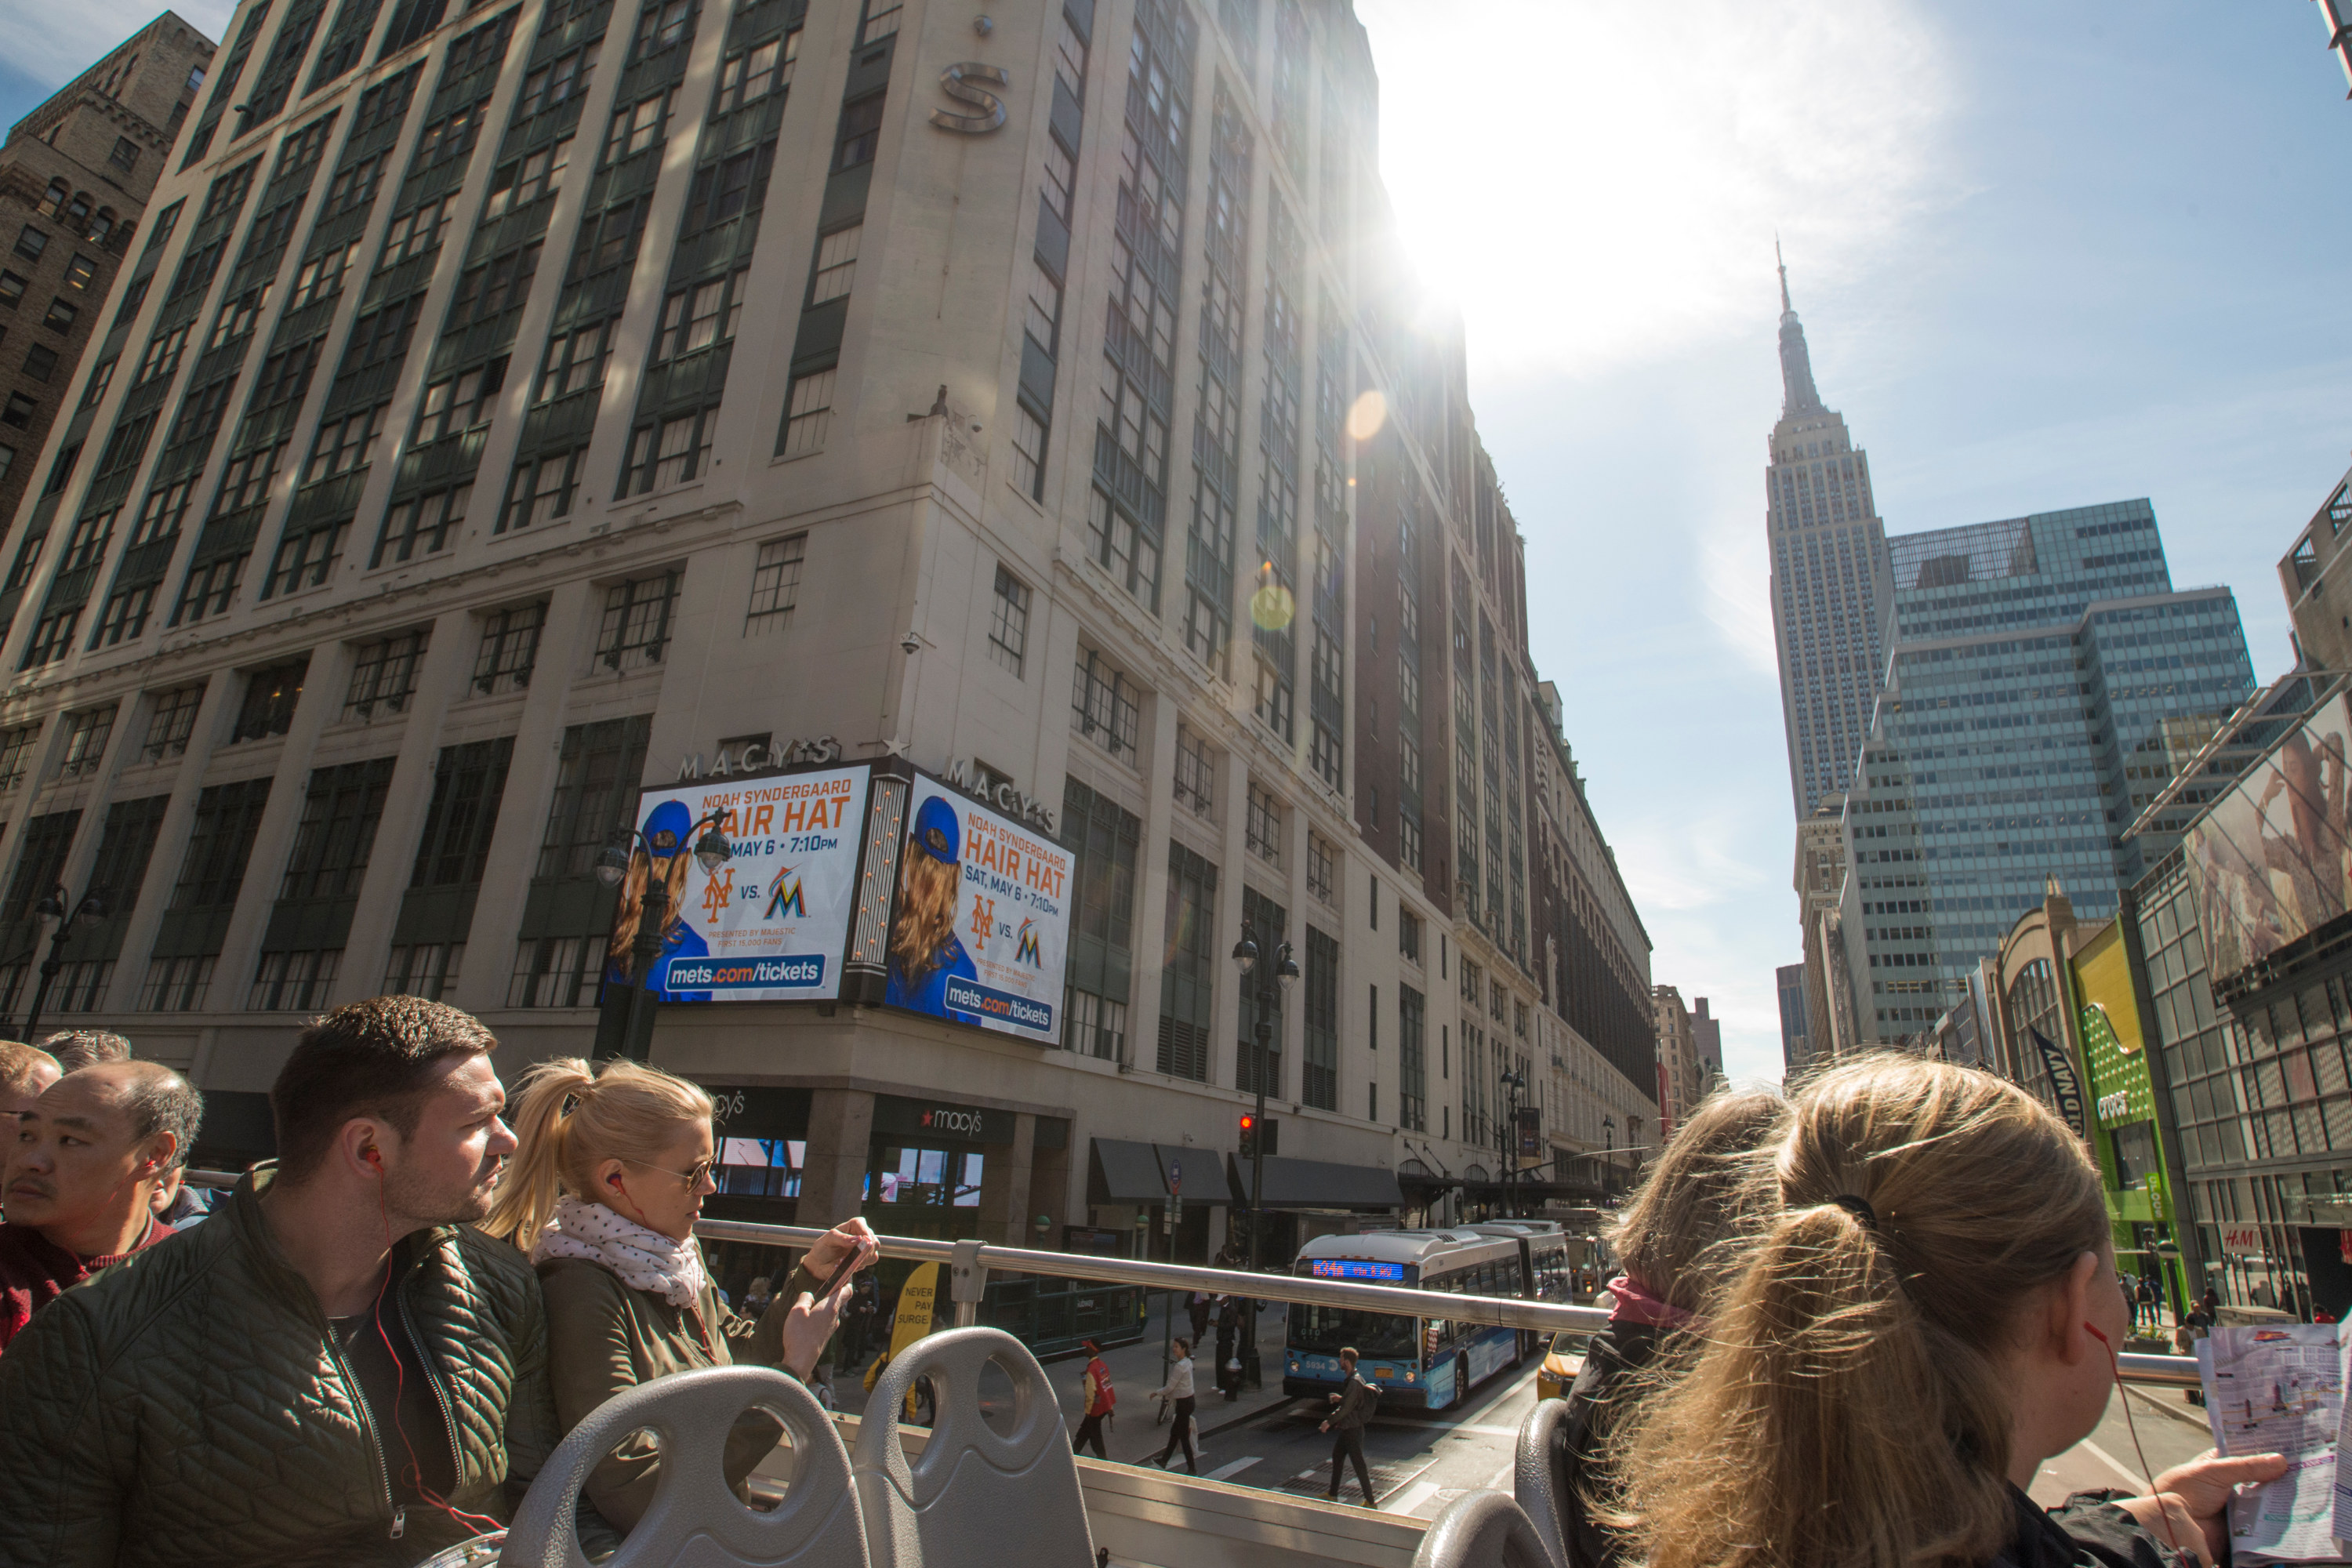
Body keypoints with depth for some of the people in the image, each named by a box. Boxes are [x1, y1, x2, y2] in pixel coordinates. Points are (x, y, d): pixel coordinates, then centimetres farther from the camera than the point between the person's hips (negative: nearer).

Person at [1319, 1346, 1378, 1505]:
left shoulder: (1354, 1382, -25)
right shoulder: (1356, 1378, 5)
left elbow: (1346, 1408, -26)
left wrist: (1329, 1422, -18)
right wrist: (1340, 1399, 11)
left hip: (1352, 1429, -10)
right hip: (1347, 1428, 10)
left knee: (1359, 1465, 0)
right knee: (1336, 1457, 19)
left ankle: (1370, 1501, 11)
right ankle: (1333, 1495, 31)